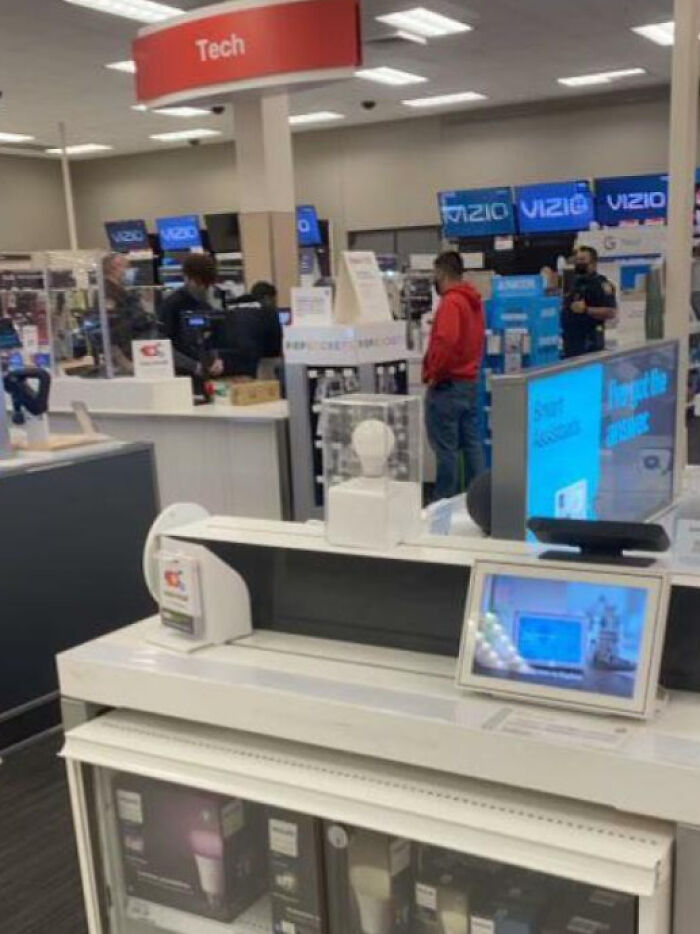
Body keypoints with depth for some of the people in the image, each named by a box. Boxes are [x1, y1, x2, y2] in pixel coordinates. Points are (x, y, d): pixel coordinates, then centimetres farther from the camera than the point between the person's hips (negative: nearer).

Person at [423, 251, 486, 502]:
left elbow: (445, 342, -28)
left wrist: (433, 375, -17)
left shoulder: (451, 302, -16)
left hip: (447, 385, -9)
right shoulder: (474, 300, 12)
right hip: (471, 382, 9)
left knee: (446, 448, -3)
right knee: (472, 444, 11)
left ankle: (445, 501, 3)